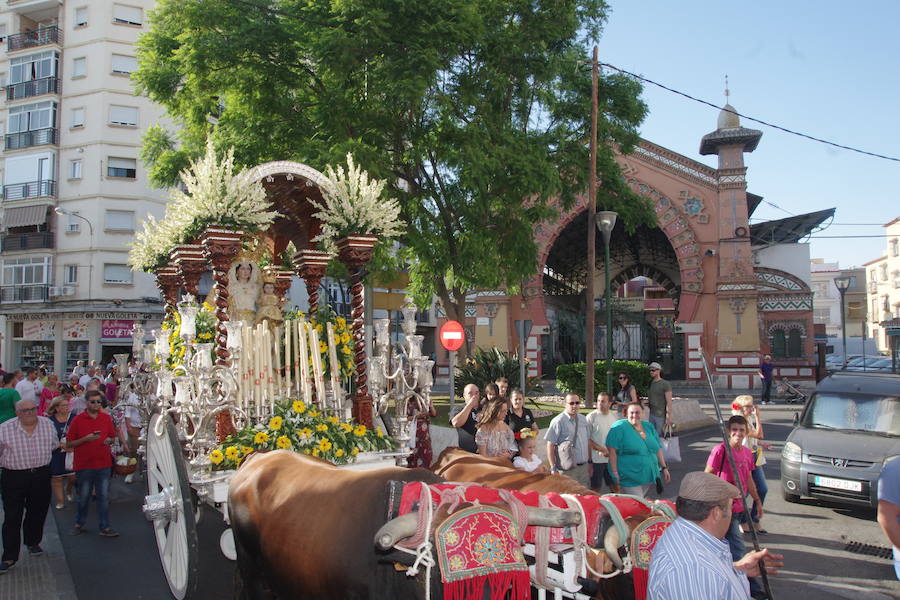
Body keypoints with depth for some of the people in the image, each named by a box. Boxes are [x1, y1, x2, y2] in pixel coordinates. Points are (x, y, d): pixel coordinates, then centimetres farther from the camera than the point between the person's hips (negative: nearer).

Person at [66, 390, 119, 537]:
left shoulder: (106, 418, 6)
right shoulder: (78, 420, -4)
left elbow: (113, 437, 17)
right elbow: (68, 444, -4)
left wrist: (109, 440, -5)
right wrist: (86, 439, -18)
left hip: (103, 463, 2)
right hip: (84, 464, -2)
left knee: (104, 497, 4)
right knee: (84, 497, 9)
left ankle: (105, 527, 11)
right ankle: (79, 524, 29)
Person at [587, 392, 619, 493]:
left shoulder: (614, 416, 6)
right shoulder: (591, 417, -9)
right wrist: (602, 449, -16)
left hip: (612, 458, 4)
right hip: (596, 459, -4)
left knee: (614, 484, 15)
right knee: (596, 487, 4)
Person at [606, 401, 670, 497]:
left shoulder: (648, 426, 11)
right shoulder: (619, 427, -9)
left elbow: (658, 449, 18)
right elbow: (612, 451, -14)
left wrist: (664, 468, 14)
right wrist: (615, 473, -18)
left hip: (648, 475, 6)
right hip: (630, 479, -6)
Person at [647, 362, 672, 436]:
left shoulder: (665, 384, -9)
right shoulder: (651, 383, 13)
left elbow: (669, 402, -12)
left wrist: (669, 417, -16)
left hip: (661, 416, -7)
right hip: (652, 415, 7)